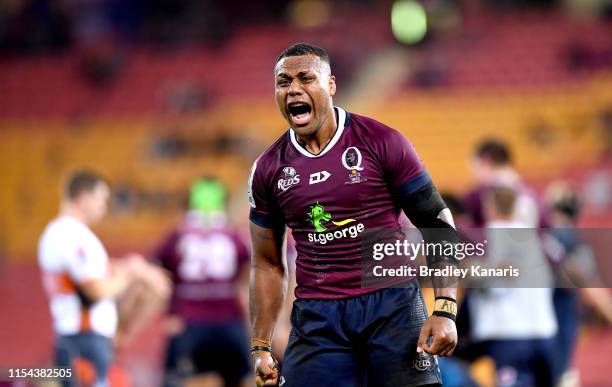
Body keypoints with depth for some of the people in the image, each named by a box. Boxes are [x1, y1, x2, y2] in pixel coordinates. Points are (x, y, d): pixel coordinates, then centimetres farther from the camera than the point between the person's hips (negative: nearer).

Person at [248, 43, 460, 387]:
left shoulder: (381, 143, -3)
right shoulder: (269, 169, 7)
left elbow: (437, 223, -1)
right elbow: (268, 263, 15)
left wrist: (445, 310, -11)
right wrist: (261, 347, 8)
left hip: (391, 306, -2)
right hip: (317, 317, 2)